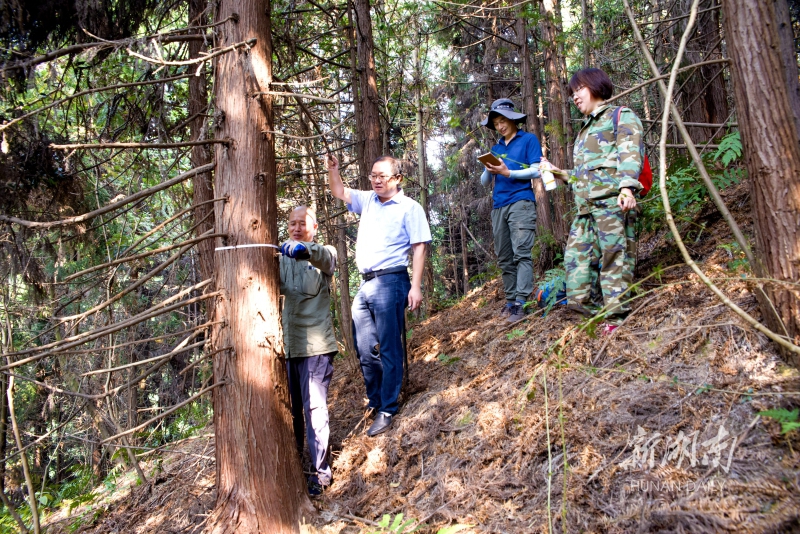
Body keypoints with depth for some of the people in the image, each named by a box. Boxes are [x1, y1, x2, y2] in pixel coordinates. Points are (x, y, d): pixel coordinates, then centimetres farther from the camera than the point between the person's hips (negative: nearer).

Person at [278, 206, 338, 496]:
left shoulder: (323, 254, 1)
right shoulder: (283, 257, 14)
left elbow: (326, 258, -25)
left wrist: (304, 248, -46)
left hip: (315, 344, -5)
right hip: (287, 343, 5)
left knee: (314, 406, -5)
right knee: (290, 406, 13)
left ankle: (320, 471, 3)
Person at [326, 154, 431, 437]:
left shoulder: (409, 207, -4)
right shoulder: (368, 200, 15)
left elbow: (419, 248, -7)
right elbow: (339, 192, 23)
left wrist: (415, 286, -14)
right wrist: (333, 168, 4)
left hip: (390, 282, -7)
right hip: (366, 283, 7)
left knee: (389, 348, -4)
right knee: (364, 347, 12)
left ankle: (387, 409, 3)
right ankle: (374, 399, 28)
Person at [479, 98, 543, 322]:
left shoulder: (529, 140, 7)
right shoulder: (496, 148, 21)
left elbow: (536, 170, -3)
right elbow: (484, 181, 19)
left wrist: (507, 173, -13)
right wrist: (489, 171, -4)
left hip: (521, 201, -6)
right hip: (498, 206, 6)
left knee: (521, 253, -15)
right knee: (504, 258, 4)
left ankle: (520, 303, -20)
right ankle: (510, 301, 8)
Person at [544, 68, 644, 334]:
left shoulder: (621, 116, 9)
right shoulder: (586, 129, 33)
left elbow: (630, 152, -9)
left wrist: (627, 186, -23)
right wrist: (564, 175, 21)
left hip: (612, 200, -9)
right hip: (586, 205, 9)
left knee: (614, 255, -11)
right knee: (576, 258, 0)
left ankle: (616, 317, -11)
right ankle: (593, 311, 3)